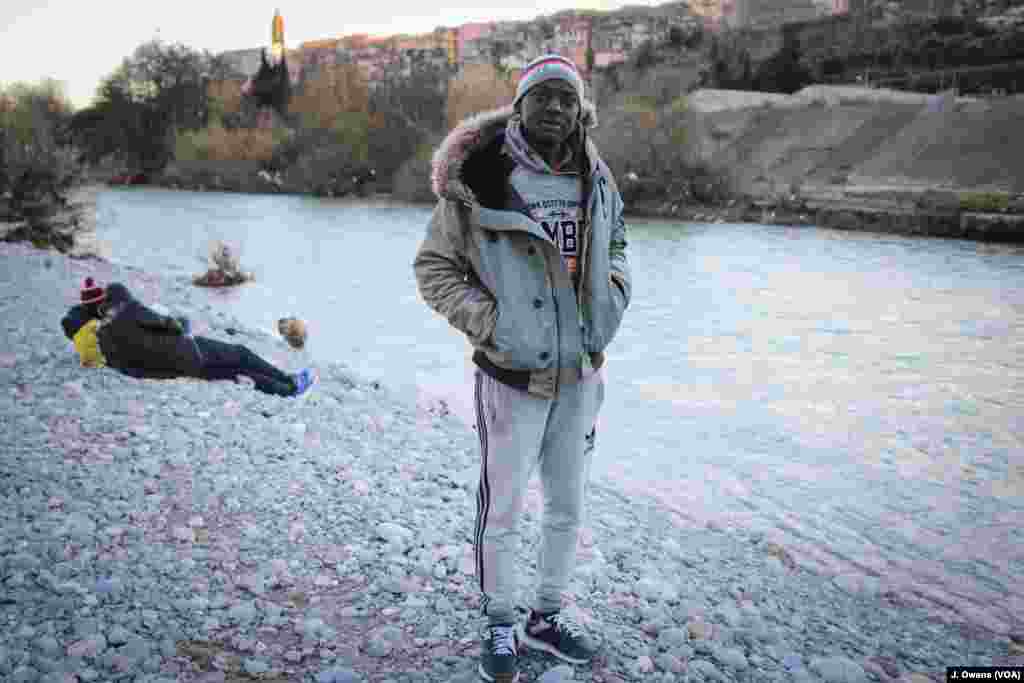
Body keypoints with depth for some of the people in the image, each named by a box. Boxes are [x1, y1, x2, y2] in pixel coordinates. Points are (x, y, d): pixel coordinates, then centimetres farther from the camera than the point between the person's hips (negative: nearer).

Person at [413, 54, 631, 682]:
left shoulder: (595, 181, 2)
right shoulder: (480, 181, -13)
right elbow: (433, 267, -6)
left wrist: (613, 296, 1)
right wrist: (490, 322, -17)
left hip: (580, 372, 5)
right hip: (513, 373, -5)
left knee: (569, 507, 17)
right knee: (503, 511, 8)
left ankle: (548, 617, 38)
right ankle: (501, 626, 32)